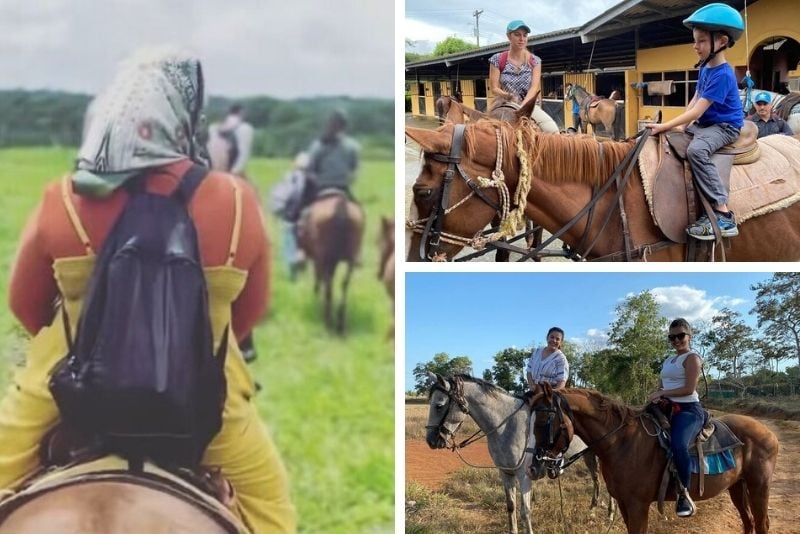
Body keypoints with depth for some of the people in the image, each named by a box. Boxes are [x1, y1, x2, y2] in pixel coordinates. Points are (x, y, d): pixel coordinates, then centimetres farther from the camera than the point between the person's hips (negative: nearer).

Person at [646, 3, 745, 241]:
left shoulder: (722, 75, -23)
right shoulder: (704, 68, 7)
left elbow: (697, 111, -26)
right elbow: (695, 100, 16)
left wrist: (664, 127, -25)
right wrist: (679, 127, 2)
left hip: (724, 126, -11)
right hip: (704, 124, 11)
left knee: (695, 150, -37)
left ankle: (723, 216, -37)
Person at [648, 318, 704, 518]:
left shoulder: (692, 358, -3)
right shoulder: (667, 362, 23)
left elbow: (689, 389, -13)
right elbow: (661, 388, 21)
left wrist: (663, 393, -12)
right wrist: (656, 396, -2)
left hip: (688, 410, -10)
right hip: (668, 410, 10)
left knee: (678, 445, -35)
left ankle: (684, 494, -29)